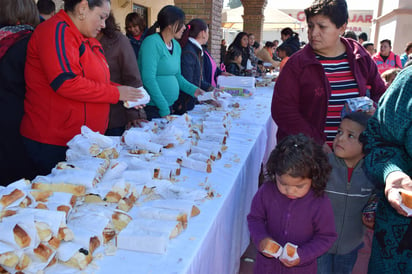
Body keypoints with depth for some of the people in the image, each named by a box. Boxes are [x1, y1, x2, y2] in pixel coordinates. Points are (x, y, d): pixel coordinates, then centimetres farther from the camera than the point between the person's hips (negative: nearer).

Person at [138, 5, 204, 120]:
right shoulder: (152, 43, -14)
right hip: (151, 109, -8)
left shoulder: (176, 46, 10)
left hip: (169, 106, 8)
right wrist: (164, 110, -20)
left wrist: (193, 90, 3)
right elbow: (149, 79, -21)